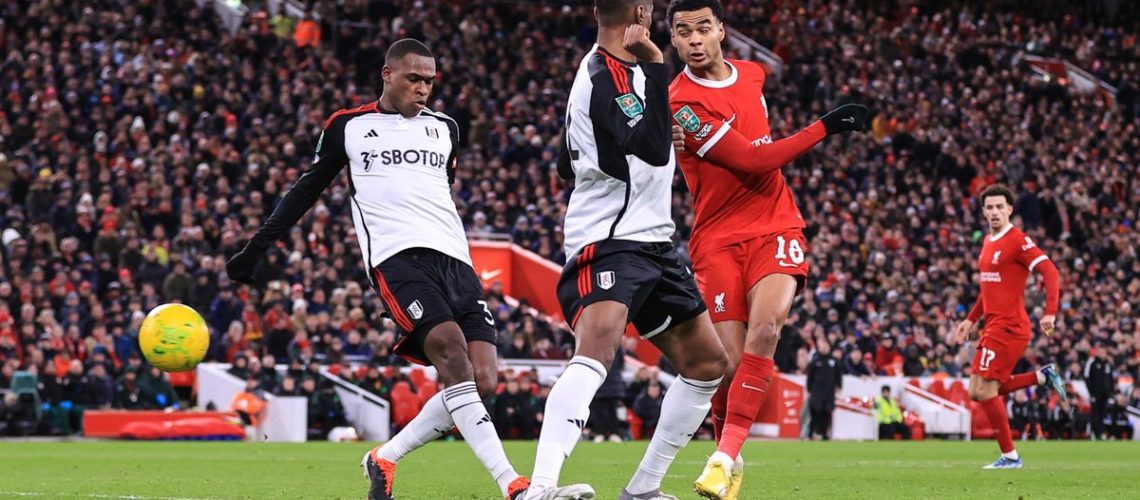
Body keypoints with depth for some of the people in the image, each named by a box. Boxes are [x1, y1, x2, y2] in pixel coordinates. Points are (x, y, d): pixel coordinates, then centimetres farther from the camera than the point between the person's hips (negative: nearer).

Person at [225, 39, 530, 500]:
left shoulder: (444, 128, 21)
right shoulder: (347, 127, 11)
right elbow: (307, 190, 19)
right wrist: (256, 248, 16)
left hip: (455, 260, 5)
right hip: (397, 256, -5)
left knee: (481, 381, -11)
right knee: (451, 349, -27)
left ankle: (384, 460, 7)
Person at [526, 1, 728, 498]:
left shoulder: (598, 68, 15)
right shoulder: (606, 79, -16)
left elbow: (567, 164, 23)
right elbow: (652, 153, -26)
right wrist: (655, 67, -23)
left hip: (652, 244, 10)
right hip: (609, 243, -10)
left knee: (707, 362, 12)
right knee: (597, 348, -31)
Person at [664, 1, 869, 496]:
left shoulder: (752, 75, 9)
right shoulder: (682, 104, -14)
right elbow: (754, 162, -16)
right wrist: (825, 127, -12)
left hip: (773, 228, 4)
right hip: (718, 239, -4)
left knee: (765, 326, -23)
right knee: (730, 362, -9)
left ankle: (726, 455, -25)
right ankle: (730, 457, 18)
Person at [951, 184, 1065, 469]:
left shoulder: (1018, 240, -11)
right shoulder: (988, 242, 16)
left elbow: (1050, 272, -18)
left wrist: (1050, 313, -28)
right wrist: (970, 320, 26)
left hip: (1009, 326, -9)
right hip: (993, 326, 9)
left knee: (985, 389, -11)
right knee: (978, 391, 9)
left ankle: (1010, 456, -2)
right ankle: (1043, 377, 18)